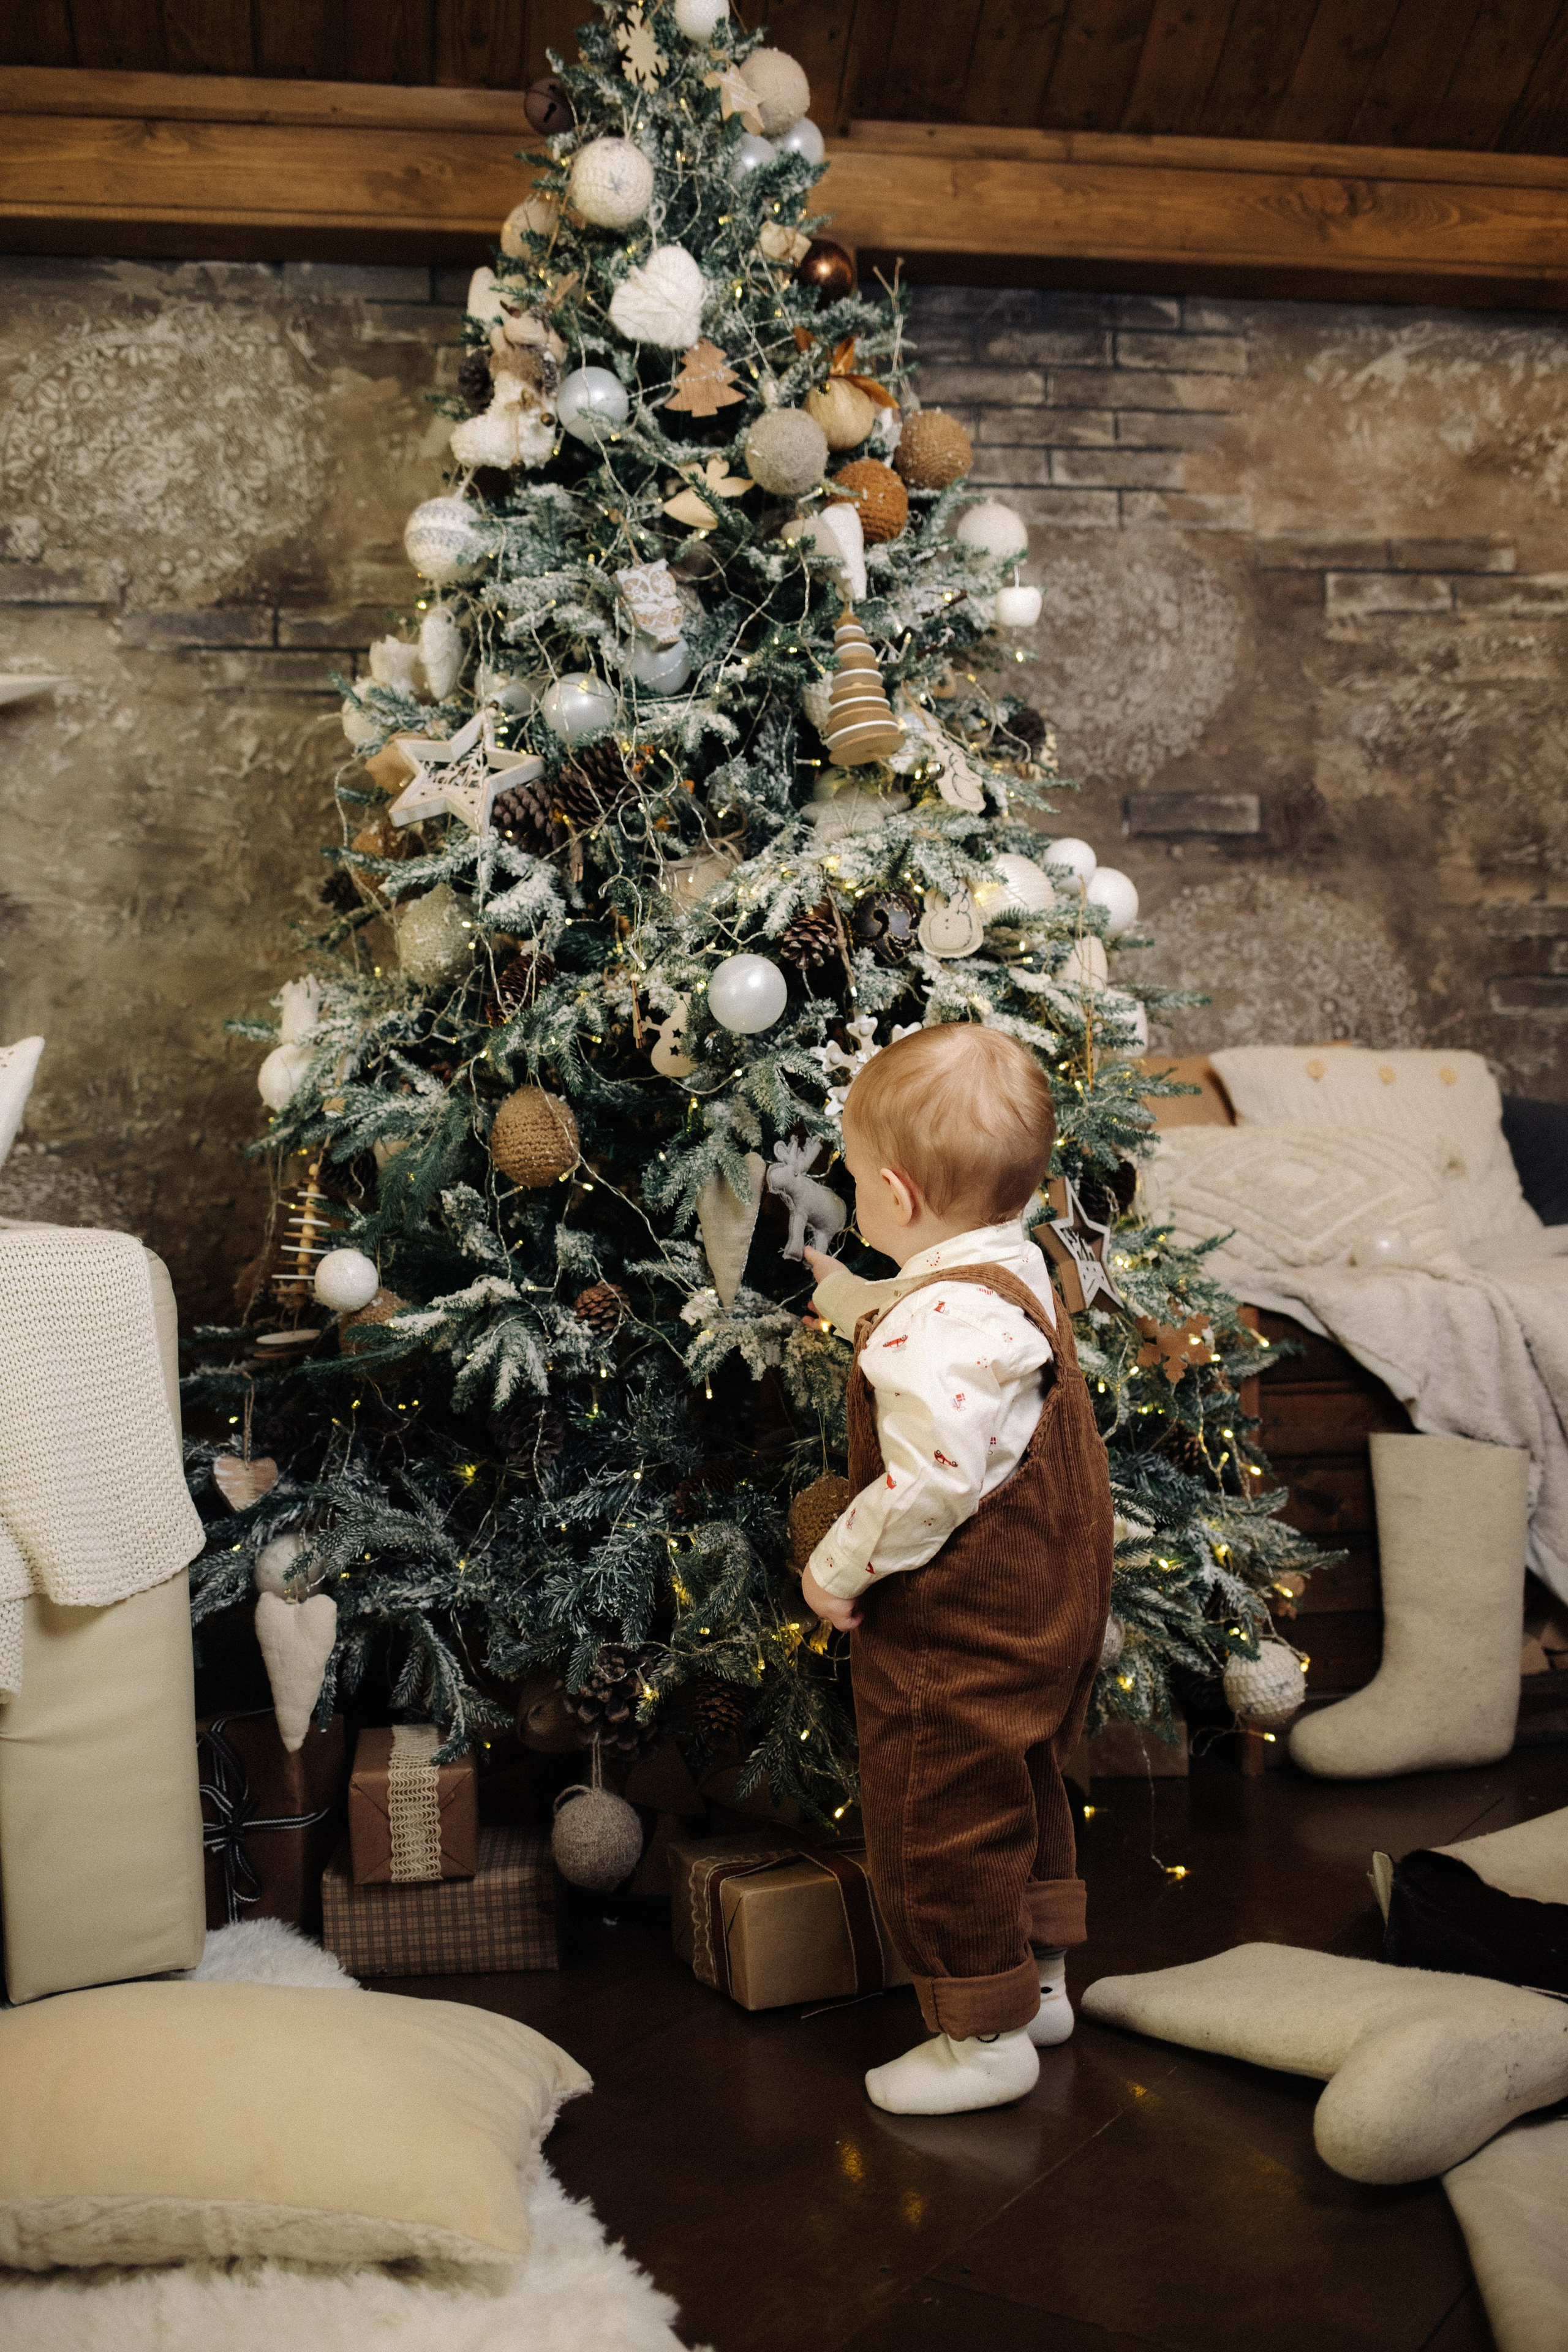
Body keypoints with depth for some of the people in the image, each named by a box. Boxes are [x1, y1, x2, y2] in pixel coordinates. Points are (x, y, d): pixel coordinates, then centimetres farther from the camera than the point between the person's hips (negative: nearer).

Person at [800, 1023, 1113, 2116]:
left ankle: (986, 2034, 20)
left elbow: (931, 1483, -33)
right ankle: (1039, 1978, 42)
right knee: (1023, 1791, 26)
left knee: (942, 1824, 7)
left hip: (963, 1634, -10)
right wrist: (839, 1292, 33)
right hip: (1051, 1607, 10)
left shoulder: (937, 1332, -30)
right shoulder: (1017, 1270, 2)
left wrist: (839, 1567, -20)